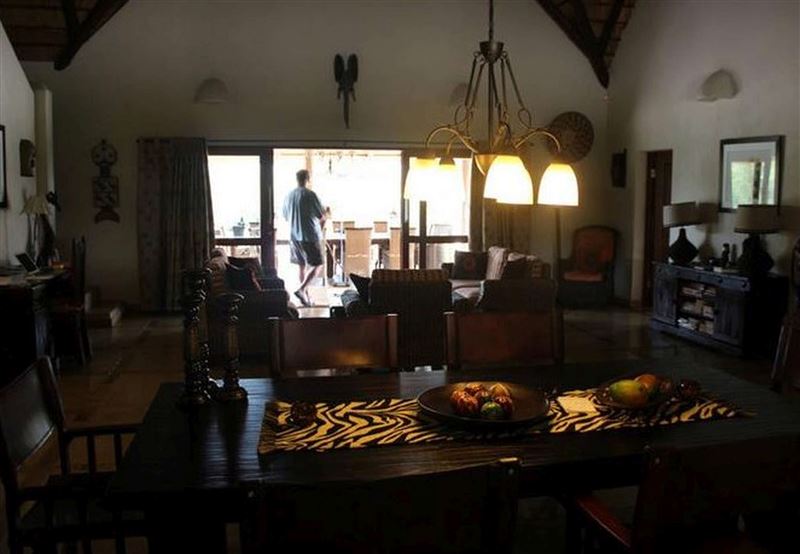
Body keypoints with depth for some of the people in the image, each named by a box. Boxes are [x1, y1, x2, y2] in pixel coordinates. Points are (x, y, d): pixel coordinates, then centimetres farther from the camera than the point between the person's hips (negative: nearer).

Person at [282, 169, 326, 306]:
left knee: (303, 266, 14)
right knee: (317, 265, 1)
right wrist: (319, 229, 15)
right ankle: (301, 290, -14)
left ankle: (305, 295, 16)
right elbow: (322, 217, -6)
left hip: (295, 236, 6)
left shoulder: (288, 196, 5)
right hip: (311, 236, -6)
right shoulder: (310, 195, -12)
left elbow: (286, 217, 16)